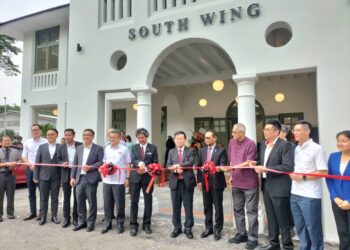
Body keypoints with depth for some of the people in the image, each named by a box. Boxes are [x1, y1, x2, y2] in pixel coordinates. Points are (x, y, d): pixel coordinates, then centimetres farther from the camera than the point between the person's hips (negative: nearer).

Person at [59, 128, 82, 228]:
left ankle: (76, 217, 19)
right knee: (66, 197, 9)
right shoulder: (61, 147, 4)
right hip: (66, 174, 2)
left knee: (77, 197, 6)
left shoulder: (80, 145, -3)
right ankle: (66, 218, 20)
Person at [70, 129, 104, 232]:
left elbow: (101, 162, -8)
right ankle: (81, 222, 23)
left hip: (91, 178, -4)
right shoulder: (78, 148, 14)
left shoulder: (98, 148, -1)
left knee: (91, 201, 3)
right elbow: (75, 163, 12)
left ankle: (90, 223, 16)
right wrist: (72, 177, 6)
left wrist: (90, 167, -19)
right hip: (80, 178, 5)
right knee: (80, 200, 9)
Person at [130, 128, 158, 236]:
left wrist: (146, 169, -16)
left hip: (147, 177, 0)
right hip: (135, 177, 1)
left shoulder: (153, 147, 3)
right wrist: (139, 163, -28)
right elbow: (133, 160, -7)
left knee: (148, 202, 8)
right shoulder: (134, 147, 7)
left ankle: (146, 224, 22)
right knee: (134, 201, 3)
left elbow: (155, 163, -2)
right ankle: (133, 225, 14)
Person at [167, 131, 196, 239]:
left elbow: (191, 163, -14)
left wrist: (178, 165, -21)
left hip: (187, 182, -2)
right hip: (175, 182, 3)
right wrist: (175, 170, -18)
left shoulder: (190, 151, 2)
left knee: (188, 207, 5)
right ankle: (177, 228, 24)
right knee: (176, 207, 10)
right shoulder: (171, 152, 11)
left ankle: (188, 228, 18)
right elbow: (168, 166, 2)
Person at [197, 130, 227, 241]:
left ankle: (217, 229, 18)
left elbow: (223, 165, -13)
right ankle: (208, 228, 26)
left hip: (216, 182, -5)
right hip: (205, 182, 5)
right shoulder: (202, 150, 10)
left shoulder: (221, 150, -5)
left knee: (218, 207, 5)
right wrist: (199, 181, 5)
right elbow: (199, 166, 10)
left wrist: (219, 168, -36)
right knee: (207, 207, 13)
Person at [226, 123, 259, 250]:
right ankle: (241, 234, 30)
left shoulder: (251, 144, -15)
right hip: (236, 182, 7)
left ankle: (252, 238, 15)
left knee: (251, 211, 4)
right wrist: (232, 175, 8)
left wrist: (233, 167, -26)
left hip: (249, 183, -6)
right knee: (238, 210, 15)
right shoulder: (232, 142, 4)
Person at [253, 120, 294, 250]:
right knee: (271, 217, 18)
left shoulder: (285, 145, -13)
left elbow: (288, 167, -20)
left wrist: (267, 169, -21)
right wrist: (259, 167, -6)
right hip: (266, 185, 7)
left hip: (279, 187, -7)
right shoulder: (263, 144, 11)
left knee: (283, 219, 5)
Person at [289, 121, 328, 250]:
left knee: (313, 228, 7)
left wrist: (303, 177, -15)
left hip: (310, 195, -6)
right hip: (295, 193, 6)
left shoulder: (316, 148, -8)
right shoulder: (295, 149, 10)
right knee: (300, 227, 16)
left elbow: (323, 172, -11)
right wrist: (291, 174, -2)